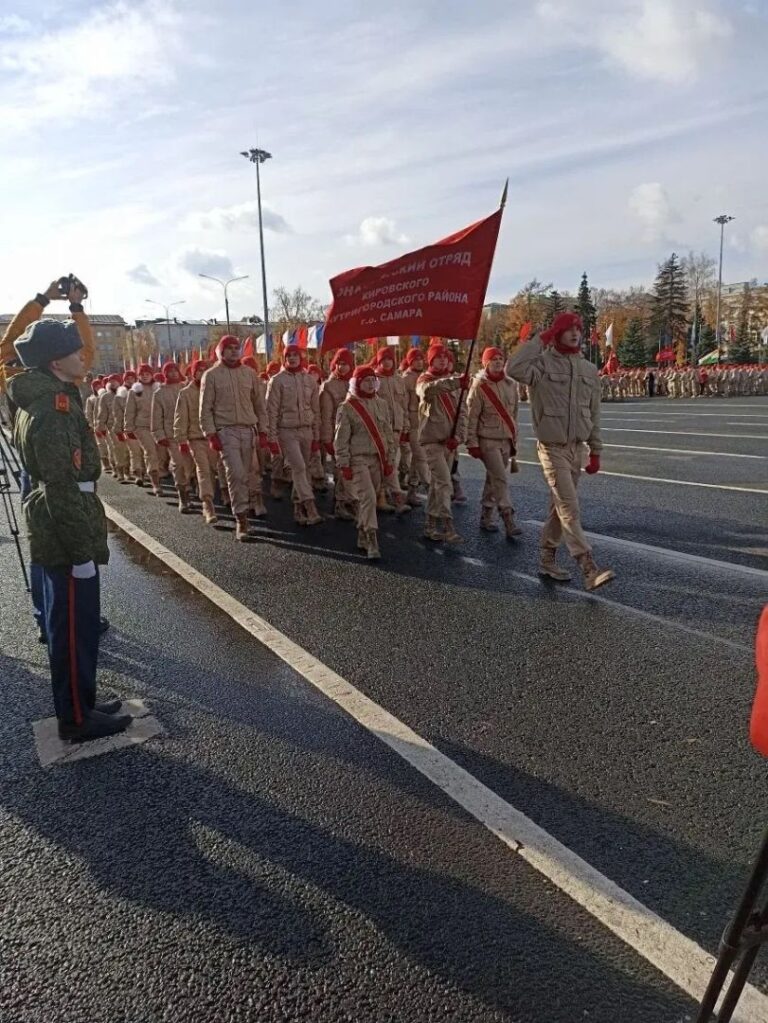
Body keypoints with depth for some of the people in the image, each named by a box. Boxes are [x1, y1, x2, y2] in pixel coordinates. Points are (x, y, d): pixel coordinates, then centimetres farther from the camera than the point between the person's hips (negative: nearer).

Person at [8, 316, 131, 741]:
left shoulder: (43, 401, 11)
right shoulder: (54, 411, -21)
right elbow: (63, 490, -24)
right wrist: (82, 552, -20)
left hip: (55, 536, 10)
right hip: (65, 539, -10)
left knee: (71, 626, 19)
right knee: (74, 630, 3)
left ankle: (79, 705, 33)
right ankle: (76, 719, 17)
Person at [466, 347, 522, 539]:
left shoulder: (511, 384, 9)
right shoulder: (479, 386, -7)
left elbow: (513, 413, 16)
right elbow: (472, 417, -8)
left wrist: (514, 440, 17)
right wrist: (472, 443, -10)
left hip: (506, 440, 6)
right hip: (488, 440, -6)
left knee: (493, 479, 13)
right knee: (500, 479, -12)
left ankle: (486, 518, 24)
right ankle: (509, 522, -13)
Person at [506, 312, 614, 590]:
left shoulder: (588, 369, 9)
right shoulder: (543, 363, -8)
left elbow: (593, 413, 13)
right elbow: (514, 368, -30)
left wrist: (595, 450, 12)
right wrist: (542, 338, -20)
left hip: (577, 448, 6)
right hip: (552, 447, -6)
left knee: (560, 507, 14)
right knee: (570, 509, -11)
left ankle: (547, 560, 26)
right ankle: (589, 569, -12)